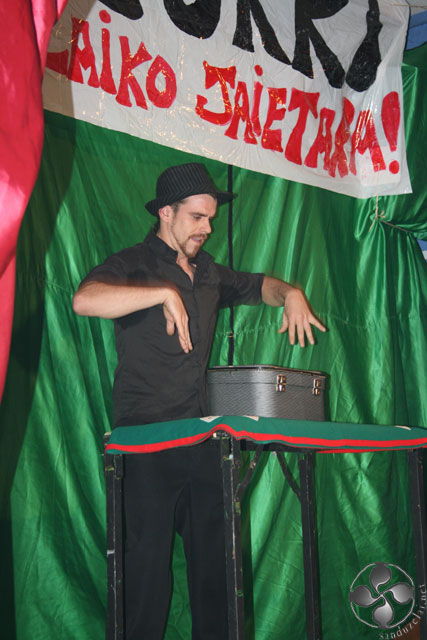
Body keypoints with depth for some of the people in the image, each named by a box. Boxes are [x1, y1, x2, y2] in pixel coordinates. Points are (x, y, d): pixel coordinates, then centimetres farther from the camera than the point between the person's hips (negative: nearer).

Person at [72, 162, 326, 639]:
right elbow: (85, 300, -23)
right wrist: (164, 292, -26)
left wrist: (289, 293, 11)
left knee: (213, 552, 10)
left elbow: (258, 285, 33)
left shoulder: (208, 274, 18)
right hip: (147, 438, -6)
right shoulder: (133, 265, -3)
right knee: (150, 554, -3)